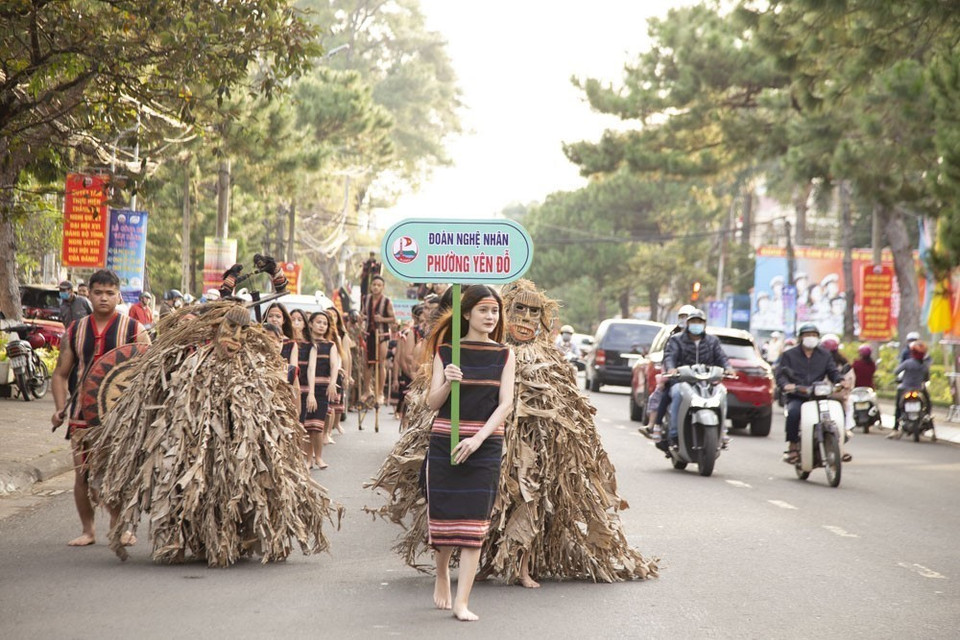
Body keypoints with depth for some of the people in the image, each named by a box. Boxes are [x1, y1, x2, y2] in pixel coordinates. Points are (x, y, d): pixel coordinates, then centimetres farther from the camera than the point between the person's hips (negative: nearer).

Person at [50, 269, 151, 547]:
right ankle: (87, 529, 12)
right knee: (82, 474, 0)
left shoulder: (134, 330, 2)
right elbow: (60, 374, 15)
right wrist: (60, 407, 0)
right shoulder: (74, 332, 11)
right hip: (83, 414, 2)